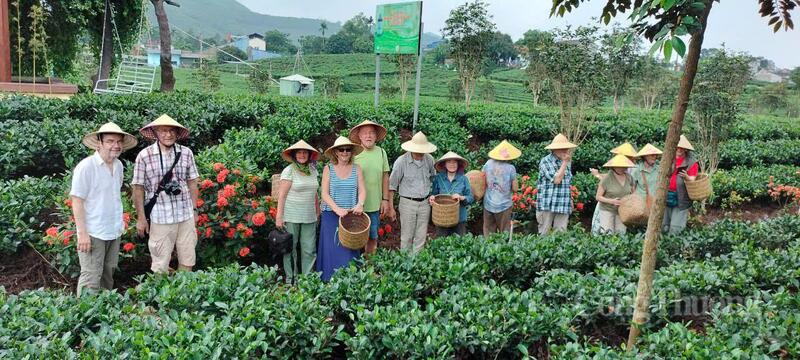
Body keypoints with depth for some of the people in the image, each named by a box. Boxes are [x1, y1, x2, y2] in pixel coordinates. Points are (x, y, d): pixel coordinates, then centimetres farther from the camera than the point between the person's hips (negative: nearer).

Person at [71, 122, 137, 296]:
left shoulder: (118, 165, 5)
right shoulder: (86, 166, -14)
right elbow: (77, 201, -14)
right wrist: (82, 233, -17)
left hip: (114, 232, 7)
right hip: (93, 234, -7)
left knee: (108, 277, 17)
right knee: (91, 280, -4)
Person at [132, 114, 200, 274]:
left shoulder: (186, 153, 0)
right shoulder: (144, 156, -7)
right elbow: (138, 188, -2)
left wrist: (194, 209, 11)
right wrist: (141, 218, -1)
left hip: (186, 216, 3)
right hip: (160, 218, -3)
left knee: (188, 261, 12)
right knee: (161, 264, 8)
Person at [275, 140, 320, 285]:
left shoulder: (313, 170, 9)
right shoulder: (289, 171, -7)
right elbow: (282, 194, -9)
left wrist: (318, 213, 17)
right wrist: (279, 217, -13)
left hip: (309, 217, 4)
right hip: (291, 217, -4)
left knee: (309, 250, 3)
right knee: (290, 248, 4)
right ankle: (291, 280, 15)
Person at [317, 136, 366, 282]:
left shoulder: (357, 169, 5)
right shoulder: (328, 169, 1)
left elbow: (362, 190, 0)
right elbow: (324, 194, -5)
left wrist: (360, 204, -22)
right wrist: (337, 209, -20)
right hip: (331, 215, -1)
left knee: (349, 250, 1)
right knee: (332, 250, -1)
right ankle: (330, 282, 9)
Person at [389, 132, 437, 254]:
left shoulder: (429, 159, -1)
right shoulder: (401, 161, -12)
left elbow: (434, 178, 17)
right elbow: (392, 185, -7)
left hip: (425, 203, 4)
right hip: (408, 203, -4)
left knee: (421, 237, 9)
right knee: (407, 237, 3)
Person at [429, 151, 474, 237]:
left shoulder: (463, 179, -1)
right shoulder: (438, 178, 0)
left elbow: (471, 198, 0)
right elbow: (433, 194, 6)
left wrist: (461, 197, -18)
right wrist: (431, 198, -15)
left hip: (459, 219, 0)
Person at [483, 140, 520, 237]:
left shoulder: (488, 164, -3)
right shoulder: (511, 168, -11)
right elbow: (515, 188, -7)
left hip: (488, 204, 3)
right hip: (504, 205, -3)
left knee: (488, 232, 13)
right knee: (504, 233, 9)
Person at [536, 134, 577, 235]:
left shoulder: (567, 162, 13)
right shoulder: (545, 161, -7)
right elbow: (557, 180, -18)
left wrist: (570, 200, 20)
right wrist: (565, 162, -12)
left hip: (563, 206, 5)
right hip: (547, 204, -5)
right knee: (544, 233, 0)